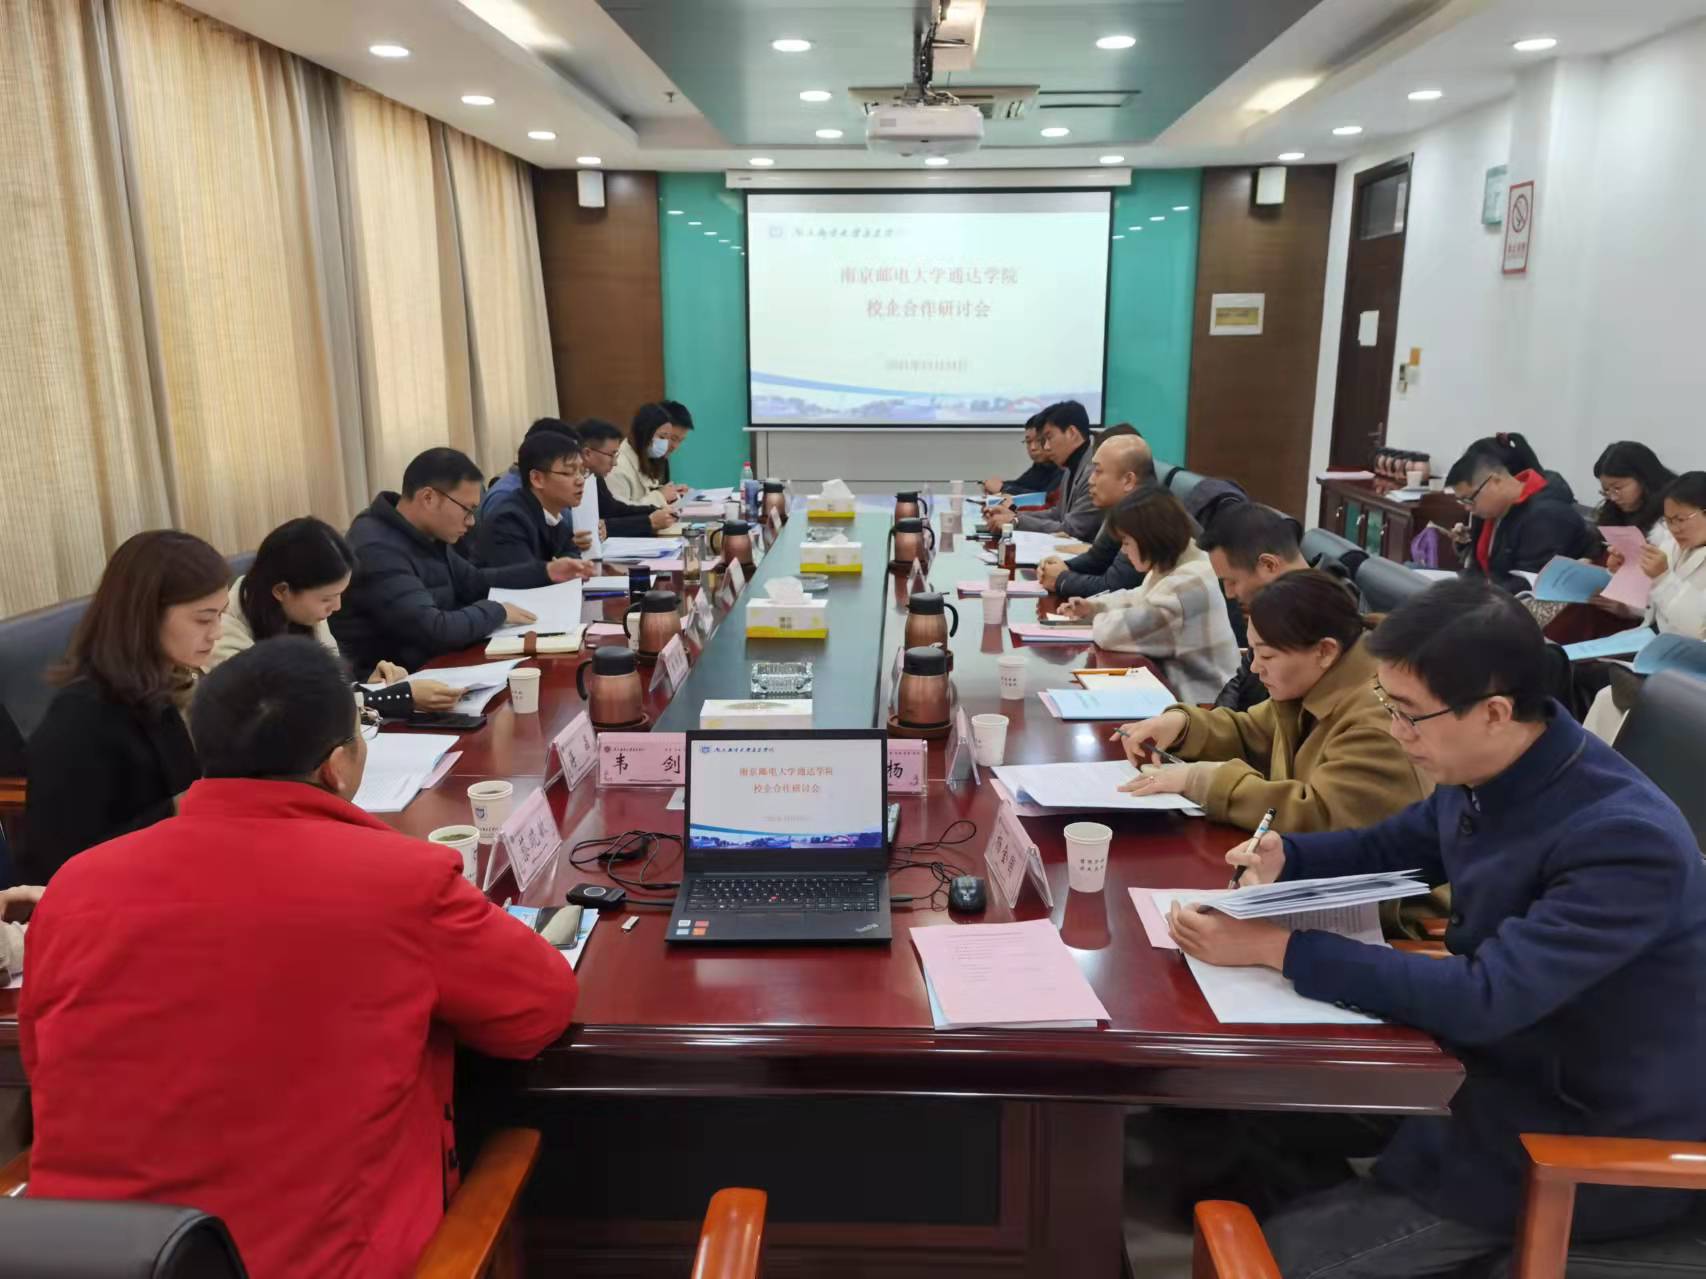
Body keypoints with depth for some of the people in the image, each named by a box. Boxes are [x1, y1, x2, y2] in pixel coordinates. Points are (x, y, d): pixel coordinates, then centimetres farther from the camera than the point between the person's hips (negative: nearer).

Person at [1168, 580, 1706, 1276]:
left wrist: (1277, 946, -32)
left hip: (1584, 1140, -8)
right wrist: (1283, 857, -6)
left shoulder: (1624, 840, -31)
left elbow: (1482, 1001, -35)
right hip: (1489, 1061, 8)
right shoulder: (1482, 772, -6)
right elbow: (1393, 845, 14)